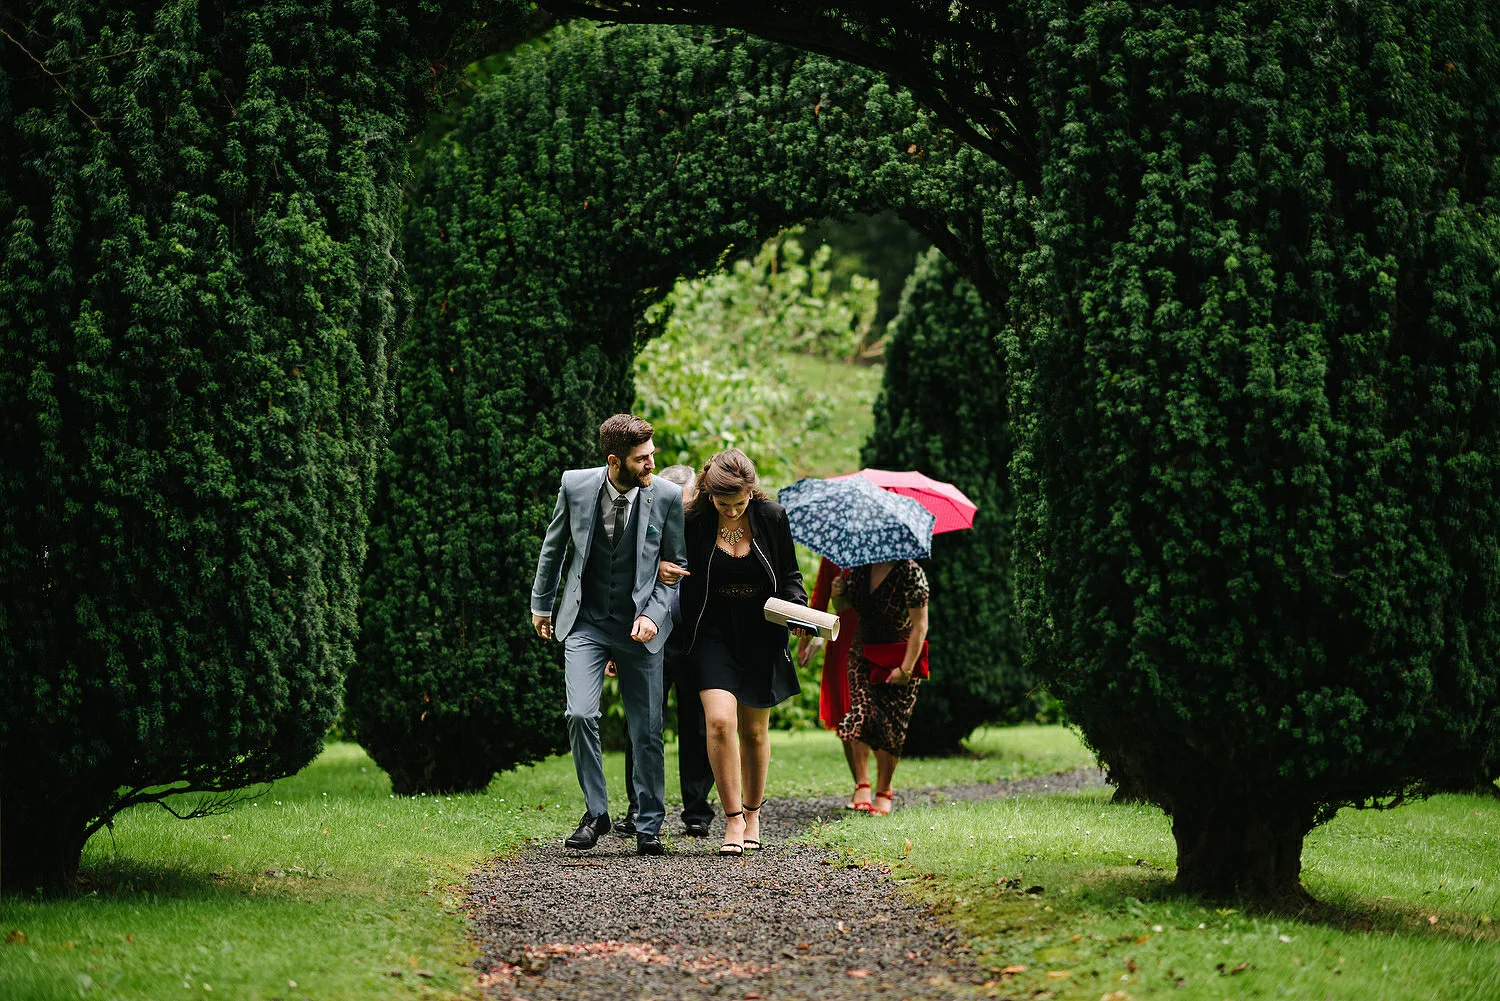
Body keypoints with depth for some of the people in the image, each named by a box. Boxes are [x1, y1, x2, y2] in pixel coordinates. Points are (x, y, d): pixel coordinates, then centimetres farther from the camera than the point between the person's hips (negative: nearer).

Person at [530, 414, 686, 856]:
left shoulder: (667, 496, -9)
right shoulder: (575, 486, -7)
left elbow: (676, 565, 1)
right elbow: (553, 546, 10)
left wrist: (653, 614, -12)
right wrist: (541, 604, 17)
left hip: (640, 626, 0)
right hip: (586, 621, 0)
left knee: (647, 732, 3)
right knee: (580, 715, -16)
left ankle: (648, 827, 18)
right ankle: (595, 812, 1)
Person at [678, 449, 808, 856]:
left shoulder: (772, 517, -4)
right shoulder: (693, 520, -9)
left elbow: (790, 575, 8)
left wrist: (798, 609, -10)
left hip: (760, 636, 2)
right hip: (713, 635, -2)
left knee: (754, 730, 11)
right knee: (720, 721, -19)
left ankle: (753, 814, 30)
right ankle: (733, 820, -11)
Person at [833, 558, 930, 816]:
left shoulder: (910, 572, -15)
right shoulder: (861, 570, 2)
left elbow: (920, 624, -16)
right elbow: (842, 606, 17)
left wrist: (906, 668, -21)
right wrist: (838, 594, -8)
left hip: (900, 657, -4)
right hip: (864, 654, 4)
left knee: (891, 725, -4)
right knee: (861, 711, -13)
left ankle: (884, 792, 8)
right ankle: (862, 785, -11)